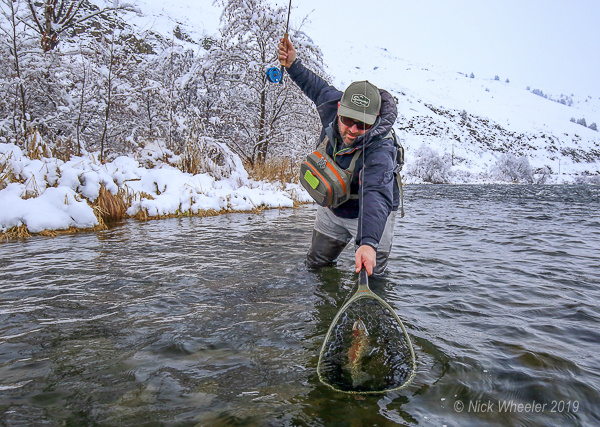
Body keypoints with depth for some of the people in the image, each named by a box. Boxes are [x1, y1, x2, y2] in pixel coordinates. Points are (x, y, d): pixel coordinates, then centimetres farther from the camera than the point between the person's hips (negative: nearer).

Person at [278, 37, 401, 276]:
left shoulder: (379, 152, -41)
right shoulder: (332, 107, -23)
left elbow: (375, 196, -58)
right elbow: (319, 88, 3)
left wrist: (368, 242, -73)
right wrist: (293, 65, 1)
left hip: (371, 215, -6)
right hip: (332, 211, 6)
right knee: (316, 266, 21)